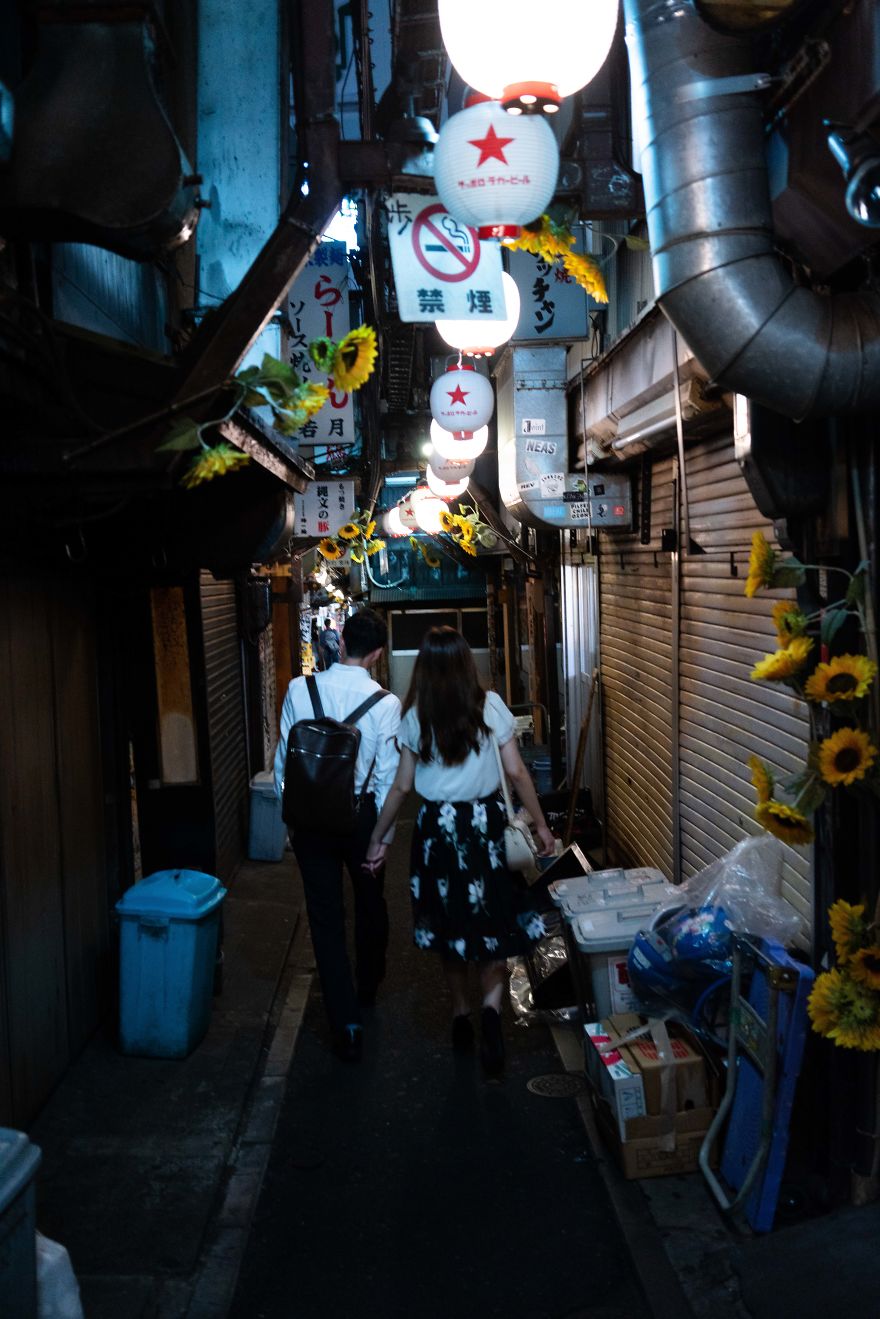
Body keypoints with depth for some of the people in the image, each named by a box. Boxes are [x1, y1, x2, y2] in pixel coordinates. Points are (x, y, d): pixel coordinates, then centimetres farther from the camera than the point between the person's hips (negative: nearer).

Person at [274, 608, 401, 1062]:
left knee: (326, 918, 7)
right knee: (370, 904, 24)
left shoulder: (299, 689, -8)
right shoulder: (386, 703, -13)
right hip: (360, 815, 0)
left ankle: (347, 1025, 6)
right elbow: (387, 776, -11)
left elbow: (283, 757, -3)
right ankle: (368, 986, 46)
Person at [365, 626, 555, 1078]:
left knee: (450, 925, 16)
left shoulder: (415, 717, -4)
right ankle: (491, 1008, -12)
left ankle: (461, 1016, 27)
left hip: (438, 827, 1)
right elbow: (517, 773, -7)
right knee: (493, 922, 9)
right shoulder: (490, 706, -7)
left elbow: (401, 787, -1)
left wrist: (378, 838, 10)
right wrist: (541, 824, 3)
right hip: (486, 823, -1)